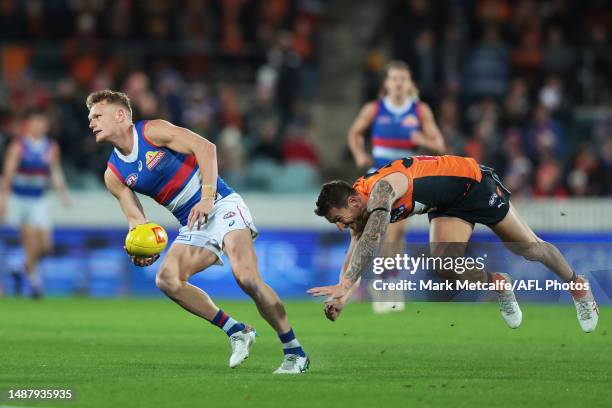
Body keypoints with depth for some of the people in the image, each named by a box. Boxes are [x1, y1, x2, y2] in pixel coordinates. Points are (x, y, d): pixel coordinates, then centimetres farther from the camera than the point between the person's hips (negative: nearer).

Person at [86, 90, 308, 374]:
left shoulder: (152, 131, -9)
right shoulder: (114, 175, 8)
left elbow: (205, 147, -14)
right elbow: (136, 218, 8)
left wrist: (207, 197, -24)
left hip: (221, 205, -6)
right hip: (192, 227, 7)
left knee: (246, 278, -25)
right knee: (166, 280, -18)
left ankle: (294, 353, -18)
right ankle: (236, 331, -7)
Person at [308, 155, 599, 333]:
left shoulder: (380, 188, -36)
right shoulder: (359, 209, -9)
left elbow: (371, 242, -49)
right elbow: (357, 251, -4)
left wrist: (345, 285, -58)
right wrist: (339, 296, -16)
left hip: (475, 184, -7)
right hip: (448, 206, 7)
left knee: (531, 249, 9)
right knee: (446, 267, -17)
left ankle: (577, 286, 34)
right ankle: (498, 285, 10)